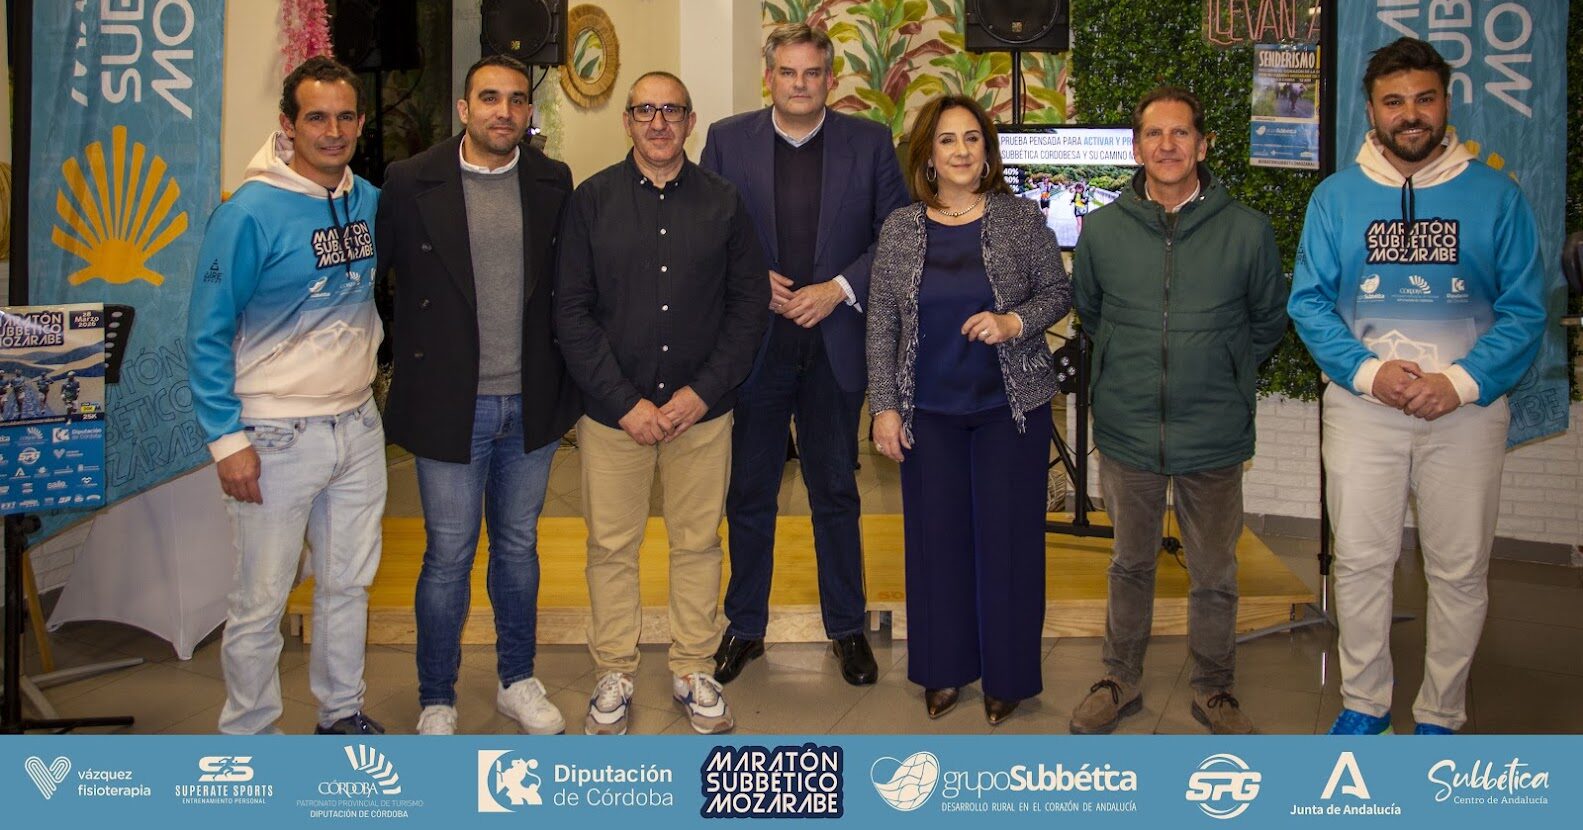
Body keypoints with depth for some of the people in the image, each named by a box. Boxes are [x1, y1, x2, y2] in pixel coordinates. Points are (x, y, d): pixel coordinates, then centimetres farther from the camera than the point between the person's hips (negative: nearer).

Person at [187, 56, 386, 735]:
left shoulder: (371, 202, 4)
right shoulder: (250, 213, -13)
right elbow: (208, 333, -11)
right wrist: (227, 438, -14)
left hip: (358, 427, 6)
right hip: (277, 436, -5)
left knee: (349, 583, 16)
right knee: (260, 601, 3)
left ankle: (342, 711, 34)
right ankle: (247, 734, 22)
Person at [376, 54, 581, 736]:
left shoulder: (553, 182, 3)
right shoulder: (410, 182, -6)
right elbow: (368, 276, 2)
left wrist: (567, 384, 7)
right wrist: (410, 354, -1)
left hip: (531, 404, 3)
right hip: (450, 405, -3)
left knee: (518, 546, 16)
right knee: (448, 557, 5)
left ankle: (517, 681, 33)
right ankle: (436, 701, 23)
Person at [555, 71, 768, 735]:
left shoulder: (723, 202, 4)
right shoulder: (592, 200, 0)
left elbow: (749, 303, 3)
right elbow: (572, 310, -3)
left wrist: (702, 392, -7)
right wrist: (625, 402, -10)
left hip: (701, 409, 1)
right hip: (613, 411, -1)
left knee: (698, 543, 10)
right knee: (611, 545, 6)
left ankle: (694, 671, 25)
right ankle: (614, 674, 23)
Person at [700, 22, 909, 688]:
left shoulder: (869, 142, 1)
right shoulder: (727, 139, 2)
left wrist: (840, 288, -11)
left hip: (834, 342, 0)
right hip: (755, 341, 1)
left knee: (836, 493, 10)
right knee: (749, 493, 10)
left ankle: (846, 627, 24)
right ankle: (745, 626, 25)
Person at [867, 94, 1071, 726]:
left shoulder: (1020, 218, -2)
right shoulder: (901, 229, 2)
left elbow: (1057, 291, 3)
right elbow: (881, 322, 3)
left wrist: (1014, 323, -16)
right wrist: (884, 406, -2)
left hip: (1010, 405, -1)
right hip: (929, 411, 2)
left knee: (1007, 535, 4)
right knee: (936, 536, 8)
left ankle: (1007, 674, 20)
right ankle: (945, 668, 25)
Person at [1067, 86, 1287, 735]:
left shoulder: (1247, 230, -5)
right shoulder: (1102, 229, -2)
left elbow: (1269, 320, 9)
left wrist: (1223, 376, 8)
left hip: (1215, 436, -1)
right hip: (1127, 432, 1)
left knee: (1215, 575, 10)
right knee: (1130, 565, 17)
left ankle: (1214, 689, 30)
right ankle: (1120, 681, 33)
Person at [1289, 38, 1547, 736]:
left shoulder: (1496, 195, 0)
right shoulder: (1335, 197, 3)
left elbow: (1525, 309, -1)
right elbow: (1308, 301, 0)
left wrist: (1461, 382, -15)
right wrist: (1367, 371, -14)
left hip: (1467, 409, 0)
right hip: (1361, 404, 1)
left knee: (1459, 570, 7)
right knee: (1360, 560, 6)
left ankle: (1440, 715, 24)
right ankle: (1364, 701, 24)